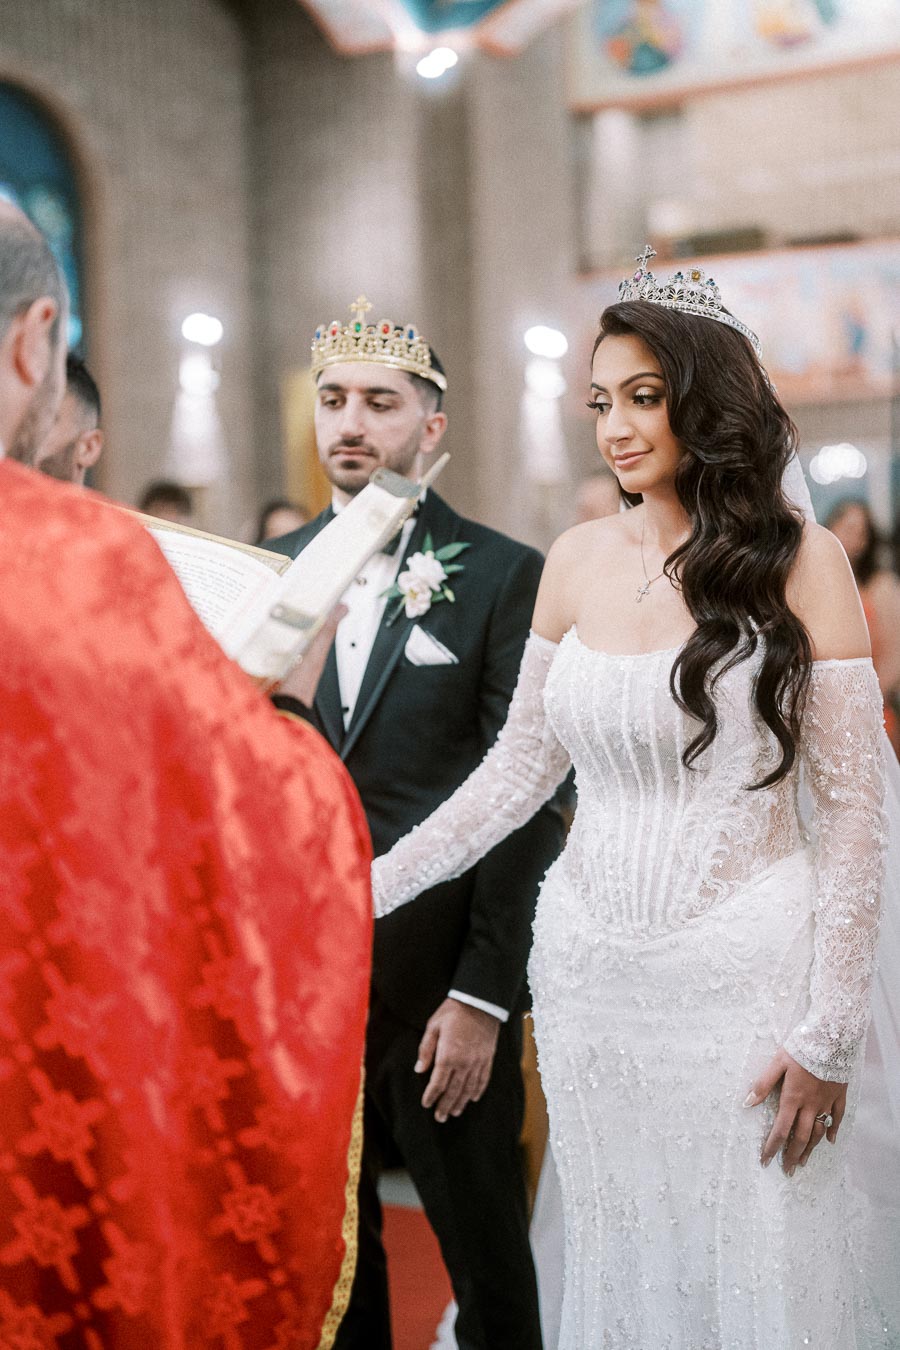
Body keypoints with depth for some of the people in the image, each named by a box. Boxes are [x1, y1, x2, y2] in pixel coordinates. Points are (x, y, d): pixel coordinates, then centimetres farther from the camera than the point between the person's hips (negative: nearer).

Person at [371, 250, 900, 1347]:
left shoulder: (798, 558, -6)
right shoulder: (577, 561, 5)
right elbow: (517, 768, 10)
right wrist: (373, 887, 3)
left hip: (745, 970, -3)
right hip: (591, 971, 4)